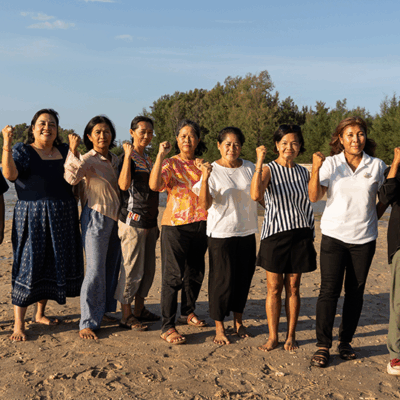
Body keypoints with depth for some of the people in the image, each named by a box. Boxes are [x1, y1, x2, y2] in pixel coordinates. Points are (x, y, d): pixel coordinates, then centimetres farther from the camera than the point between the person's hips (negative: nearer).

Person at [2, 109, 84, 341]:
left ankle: (40, 313, 28)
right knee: (28, 267, -5)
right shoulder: (22, 151, -1)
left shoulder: (64, 151, 12)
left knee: (52, 266, 11)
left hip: (62, 218, 5)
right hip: (32, 218, -5)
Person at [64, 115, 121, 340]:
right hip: (96, 217, -6)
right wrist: (73, 151, -30)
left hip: (116, 218, 7)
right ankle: (88, 323, 0)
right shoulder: (87, 160, -7)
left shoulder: (116, 160, 13)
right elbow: (72, 177, -27)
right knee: (95, 270, -8)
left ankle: (103, 310, 27)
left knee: (112, 267, 11)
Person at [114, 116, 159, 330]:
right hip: (133, 221, -8)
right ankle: (126, 315, 7)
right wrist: (127, 156, -24)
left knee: (148, 268, 13)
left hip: (150, 222, 8)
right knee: (132, 269, -4)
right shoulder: (128, 157, -7)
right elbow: (123, 184, -23)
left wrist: (155, 222, 21)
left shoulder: (148, 159, 17)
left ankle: (140, 309, 25)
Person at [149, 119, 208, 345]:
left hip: (200, 224, 5)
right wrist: (161, 155, -23)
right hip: (175, 225, -5)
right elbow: (154, 185, -22)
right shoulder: (170, 163, -3)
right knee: (173, 276, -5)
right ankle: (167, 327, 2)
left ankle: (188, 312, 36)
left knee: (196, 273, 15)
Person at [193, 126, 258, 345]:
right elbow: (205, 205, -16)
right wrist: (205, 179, -30)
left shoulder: (249, 168, 6)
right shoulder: (212, 170, -6)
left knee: (243, 277, 11)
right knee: (221, 280, 0)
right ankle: (219, 328, 15)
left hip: (246, 231, 4)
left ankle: (238, 321, 30)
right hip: (221, 233, -4)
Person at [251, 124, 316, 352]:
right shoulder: (269, 170, -5)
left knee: (293, 288, 9)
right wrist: (259, 162, -29)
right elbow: (256, 195, -25)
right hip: (275, 233, -3)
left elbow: (312, 200, 16)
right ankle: (273, 337, 16)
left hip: (300, 235, 3)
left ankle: (291, 336, 21)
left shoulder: (303, 172, 9)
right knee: (274, 288, 3)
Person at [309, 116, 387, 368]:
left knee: (355, 291, 9)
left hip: (364, 238, 2)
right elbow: (314, 197, -13)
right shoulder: (330, 163, -3)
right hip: (334, 236, -2)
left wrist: (375, 216, 4)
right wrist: (315, 169, -26)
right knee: (329, 290, -4)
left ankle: (346, 341, 23)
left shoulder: (377, 165, 1)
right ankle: (323, 345, 6)